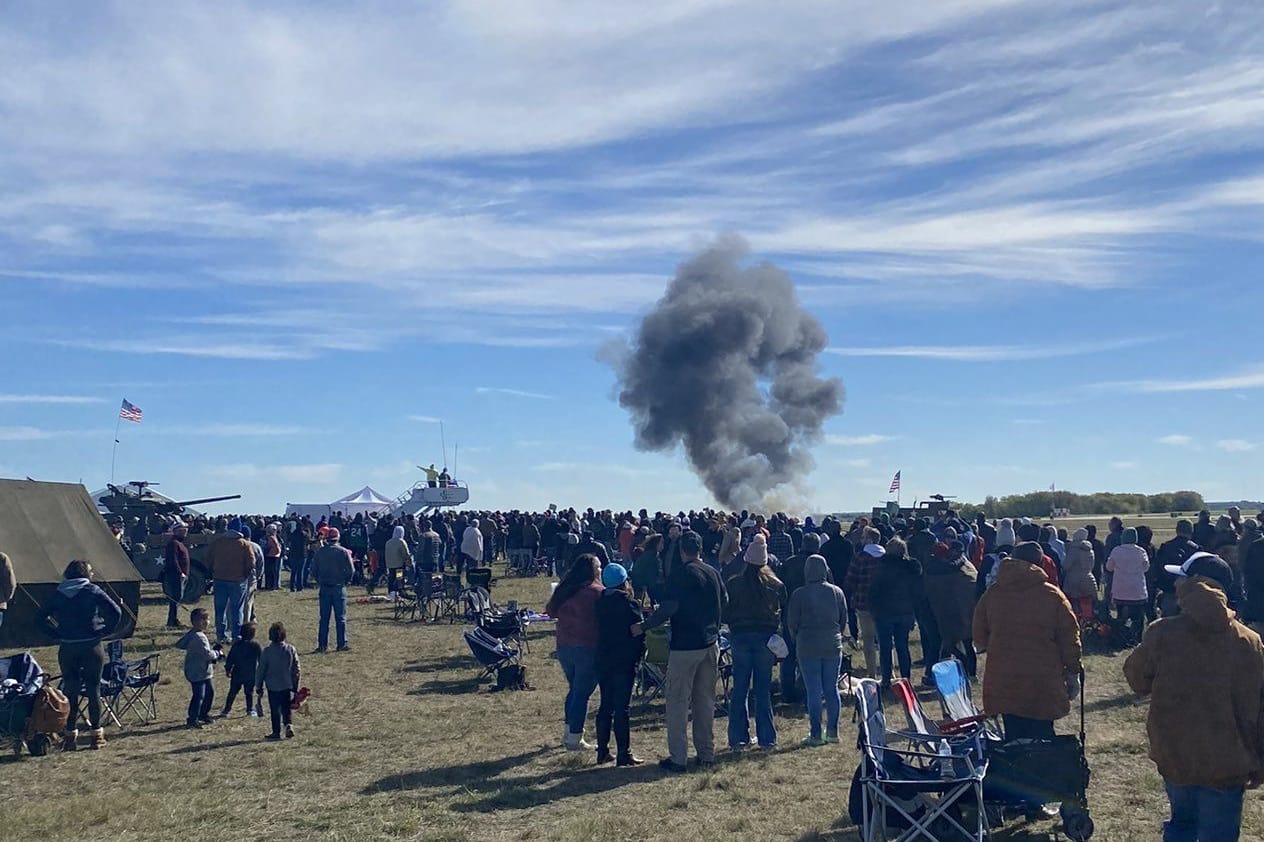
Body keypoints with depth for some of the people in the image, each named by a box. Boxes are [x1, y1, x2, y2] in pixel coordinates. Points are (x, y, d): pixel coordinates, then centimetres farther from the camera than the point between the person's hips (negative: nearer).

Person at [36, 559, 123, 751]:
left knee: (70, 690, 10)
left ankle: (70, 735, 12)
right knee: (93, 690, 7)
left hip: (67, 649, 2)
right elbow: (115, 612, -14)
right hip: (91, 647, -2)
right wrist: (105, 632, -2)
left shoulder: (58, 594, 4)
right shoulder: (93, 591, -6)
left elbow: (40, 618, 5)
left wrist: (57, 635, 8)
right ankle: (96, 734, 12)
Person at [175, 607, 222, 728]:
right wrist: (217, 653, -8)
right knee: (199, 695, -2)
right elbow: (207, 654, -27)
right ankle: (192, 719, 8)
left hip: (203, 672, 10)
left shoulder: (190, 634, 6)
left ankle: (203, 714, 32)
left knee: (209, 692, 19)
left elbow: (179, 644, 16)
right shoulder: (199, 637, -24)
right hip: (197, 672, -10)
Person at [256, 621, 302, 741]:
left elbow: (261, 670, -5)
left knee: (275, 710, 9)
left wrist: (258, 686, 7)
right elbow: (296, 670, 1)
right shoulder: (291, 650, -4)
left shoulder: (267, 651, -11)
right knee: (286, 709, 13)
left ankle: (276, 732, 12)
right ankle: (288, 724, -9)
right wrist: (295, 687, 11)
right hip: (288, 686, 2)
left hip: (273, 687, -2)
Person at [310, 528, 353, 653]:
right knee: (340, 617, 4)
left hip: (324, 588, 3)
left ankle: (322, 645, 7)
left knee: (324, 618, 7)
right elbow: (351, 570, -9)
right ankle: (342, 644, 5)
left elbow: (313, 570, 4)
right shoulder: (343, 551, -7)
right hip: (339, 587, -3)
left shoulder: (319, 552, 2)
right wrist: (346, 581, 7)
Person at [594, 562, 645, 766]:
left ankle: (603, 751, 17)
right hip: (624, 662, -6)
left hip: (603, 660, 6)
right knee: (622, 708, -2)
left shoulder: (600, 603, 6)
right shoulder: (628, 604, -12)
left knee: (605, 706, 13)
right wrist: (639, 654, 3)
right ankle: (624, 754, 0)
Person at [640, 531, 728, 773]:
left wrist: (643, 627, -10)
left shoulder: (680, 574, -13)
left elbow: (668, 608, -19)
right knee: (706, 700, 14)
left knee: (678, 701, 0)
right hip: (710, 644, 6)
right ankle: (706, 753, 20)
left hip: (685, 645, -6)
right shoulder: (713, 572, 7)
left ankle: (677, 758, 1)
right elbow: (724, 601, 18)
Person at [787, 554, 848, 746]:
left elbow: (792, 623, -3)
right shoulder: (837, 592, 1)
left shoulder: (799, 595, -9)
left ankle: (816, 735, 2)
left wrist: (799, 640, 15)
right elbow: (844, 620, 9)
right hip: (833, 647, 3)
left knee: (813, 692, 0)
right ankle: (832, 731, 13)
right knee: (832, 689, 11)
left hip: (808, 648, -3)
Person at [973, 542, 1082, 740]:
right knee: (1040, 737, 5)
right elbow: (1069, 640, 0)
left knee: (1013, 738, 10)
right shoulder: (1052, 596, -5)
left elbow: (980, 638, 10)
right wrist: (1073, 673, 11)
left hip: (1002, 682, 2)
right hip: (1042, 684, -2)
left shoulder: (992, 594, 2)